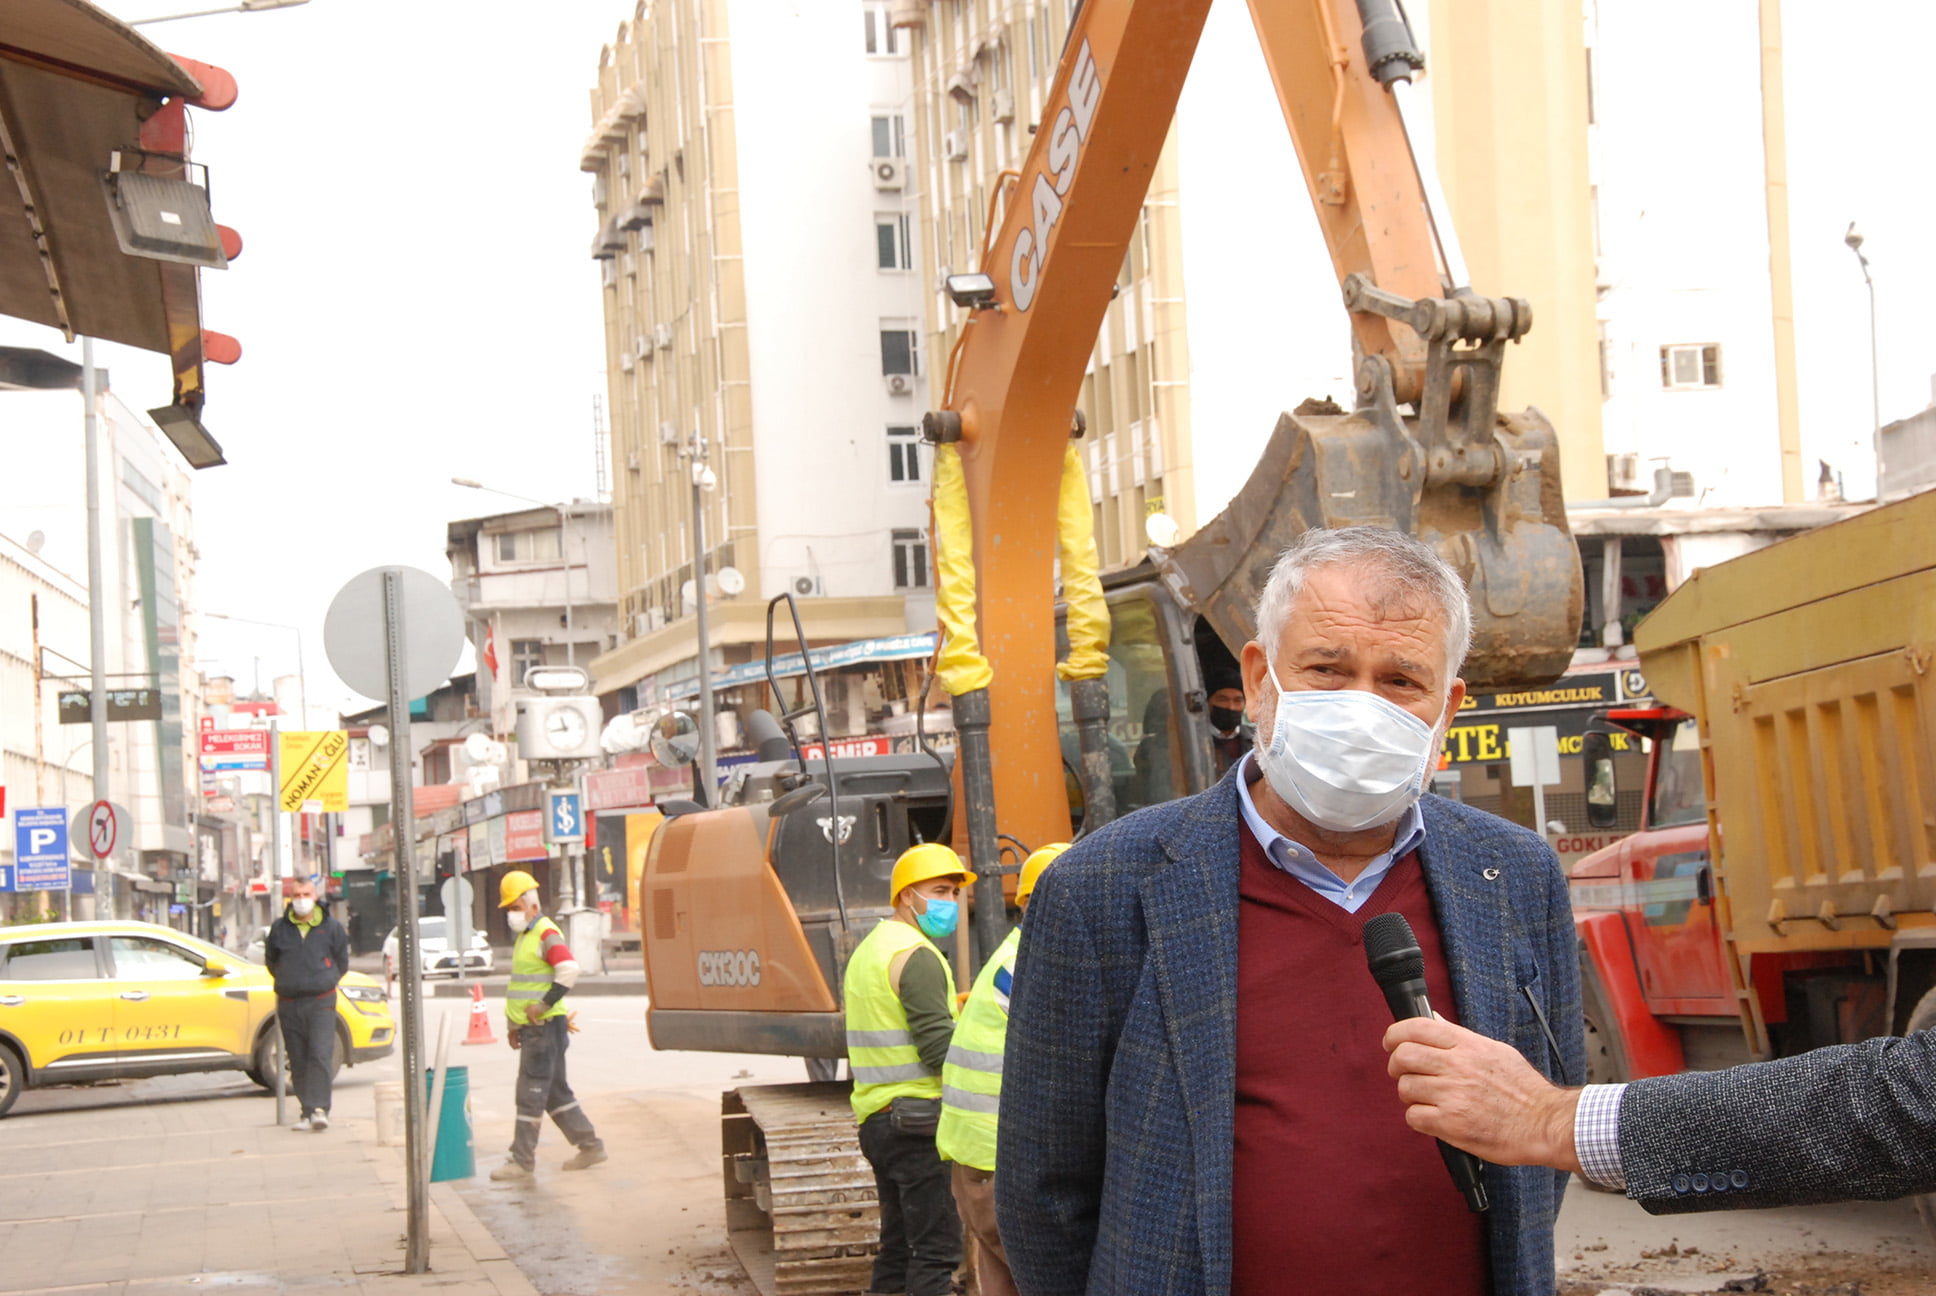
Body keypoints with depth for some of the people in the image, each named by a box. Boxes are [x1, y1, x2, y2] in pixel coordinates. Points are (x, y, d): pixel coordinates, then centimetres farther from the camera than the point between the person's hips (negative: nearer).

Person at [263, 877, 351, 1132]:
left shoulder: (331, 928, 3)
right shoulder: (280, 929, 6)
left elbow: (342, 962, 14)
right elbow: (271, 961, 21)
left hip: (321, 1001, -2)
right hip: (289, 1004, 2)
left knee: (320, 1056, -15)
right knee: (298, 1061, 4)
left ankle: (319, 1109, -17)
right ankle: (307, 1111, 9)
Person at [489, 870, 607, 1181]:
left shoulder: (547, 934, -13)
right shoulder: (524, 936, 18)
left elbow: (569, 970, -28)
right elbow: (518, 986, 26)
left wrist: (545, 1004, -24)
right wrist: (512, 1024, 23)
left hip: (545, 1027, -10)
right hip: (531, 1028, 10)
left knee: (531, 1094, -8)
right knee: (555, 1092, 14)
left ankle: (523, 1162, -6)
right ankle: (589, 1146, 21)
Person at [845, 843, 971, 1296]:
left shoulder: (866, 951, 18)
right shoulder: (917, 956, -13)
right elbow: (940, 1047, -19)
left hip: (875, 1118, 10)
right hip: (919, 1120, -9)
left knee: (898, 1246, 14)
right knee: (936, 1247, -8)